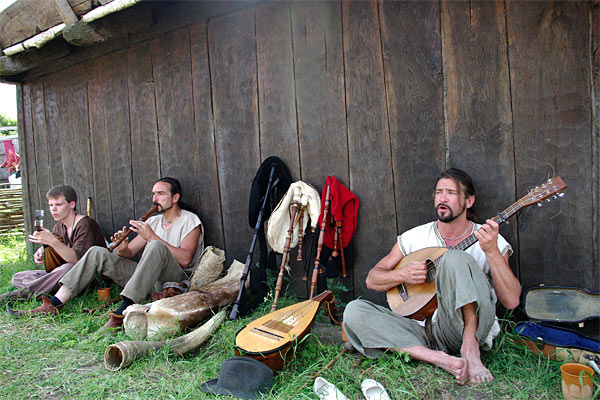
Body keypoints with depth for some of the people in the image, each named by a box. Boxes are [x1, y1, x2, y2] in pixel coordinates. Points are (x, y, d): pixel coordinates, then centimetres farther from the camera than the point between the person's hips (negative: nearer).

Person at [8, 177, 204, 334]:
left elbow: (185, 260, -17)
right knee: (98, 254, -5)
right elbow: (128, 253, 14)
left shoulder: (190, 220, -1)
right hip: (148, 281, 7)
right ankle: (54, 304, -13)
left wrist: (152, 237, -20)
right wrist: (122, 248, -11)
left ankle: (121, 314, -42)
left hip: (175, 280, -6)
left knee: (156, 246, -36)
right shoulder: (153, 221, 20)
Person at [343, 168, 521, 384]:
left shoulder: (492, 242, 2)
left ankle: (470, 349, -23)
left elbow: (511, 301, -10)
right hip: (422, 330, 4)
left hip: (469, 327, -4)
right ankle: (439, 359, -28)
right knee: (354, 312, -19)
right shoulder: (414, 237, 9)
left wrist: (491, 251, -22)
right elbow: (372, 279, 9)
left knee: (455, 259, -27)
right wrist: (402, 274, -12)